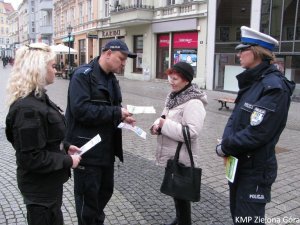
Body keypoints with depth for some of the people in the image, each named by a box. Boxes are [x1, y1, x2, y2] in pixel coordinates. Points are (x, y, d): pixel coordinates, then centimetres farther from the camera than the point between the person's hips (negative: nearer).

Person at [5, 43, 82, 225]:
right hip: (39, 186, -9)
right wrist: (68, 161, -19)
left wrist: (65, 147, 6)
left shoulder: (37, 98, 5)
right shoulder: (28, 108, -27)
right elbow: (31, 158, -27)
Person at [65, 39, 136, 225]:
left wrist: (122, 116, -1)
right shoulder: (83, 75, -15)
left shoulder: (111, 78, 12)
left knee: (106, 190, 21)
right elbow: (80, 109, -27)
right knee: (88, 195, 7)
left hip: (107, 148, 9)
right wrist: (116, 113, -24)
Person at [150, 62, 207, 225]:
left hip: (182, 157, -9)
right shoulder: (173, 96, 7)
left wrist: (166, 125, -26)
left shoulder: (193, 103, -22)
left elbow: (192, 132, -29)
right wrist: (157, 125, -4)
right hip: (171, 154, 9)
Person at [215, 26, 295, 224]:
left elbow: (256, 133, -25)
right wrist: (227, 144, -10)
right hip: (239, 164, 9)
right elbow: (235, 118, 8)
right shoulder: (251, 81, 8)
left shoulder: (274, 86, -21)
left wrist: (225, 148, -13)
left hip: (256, 169, -9)